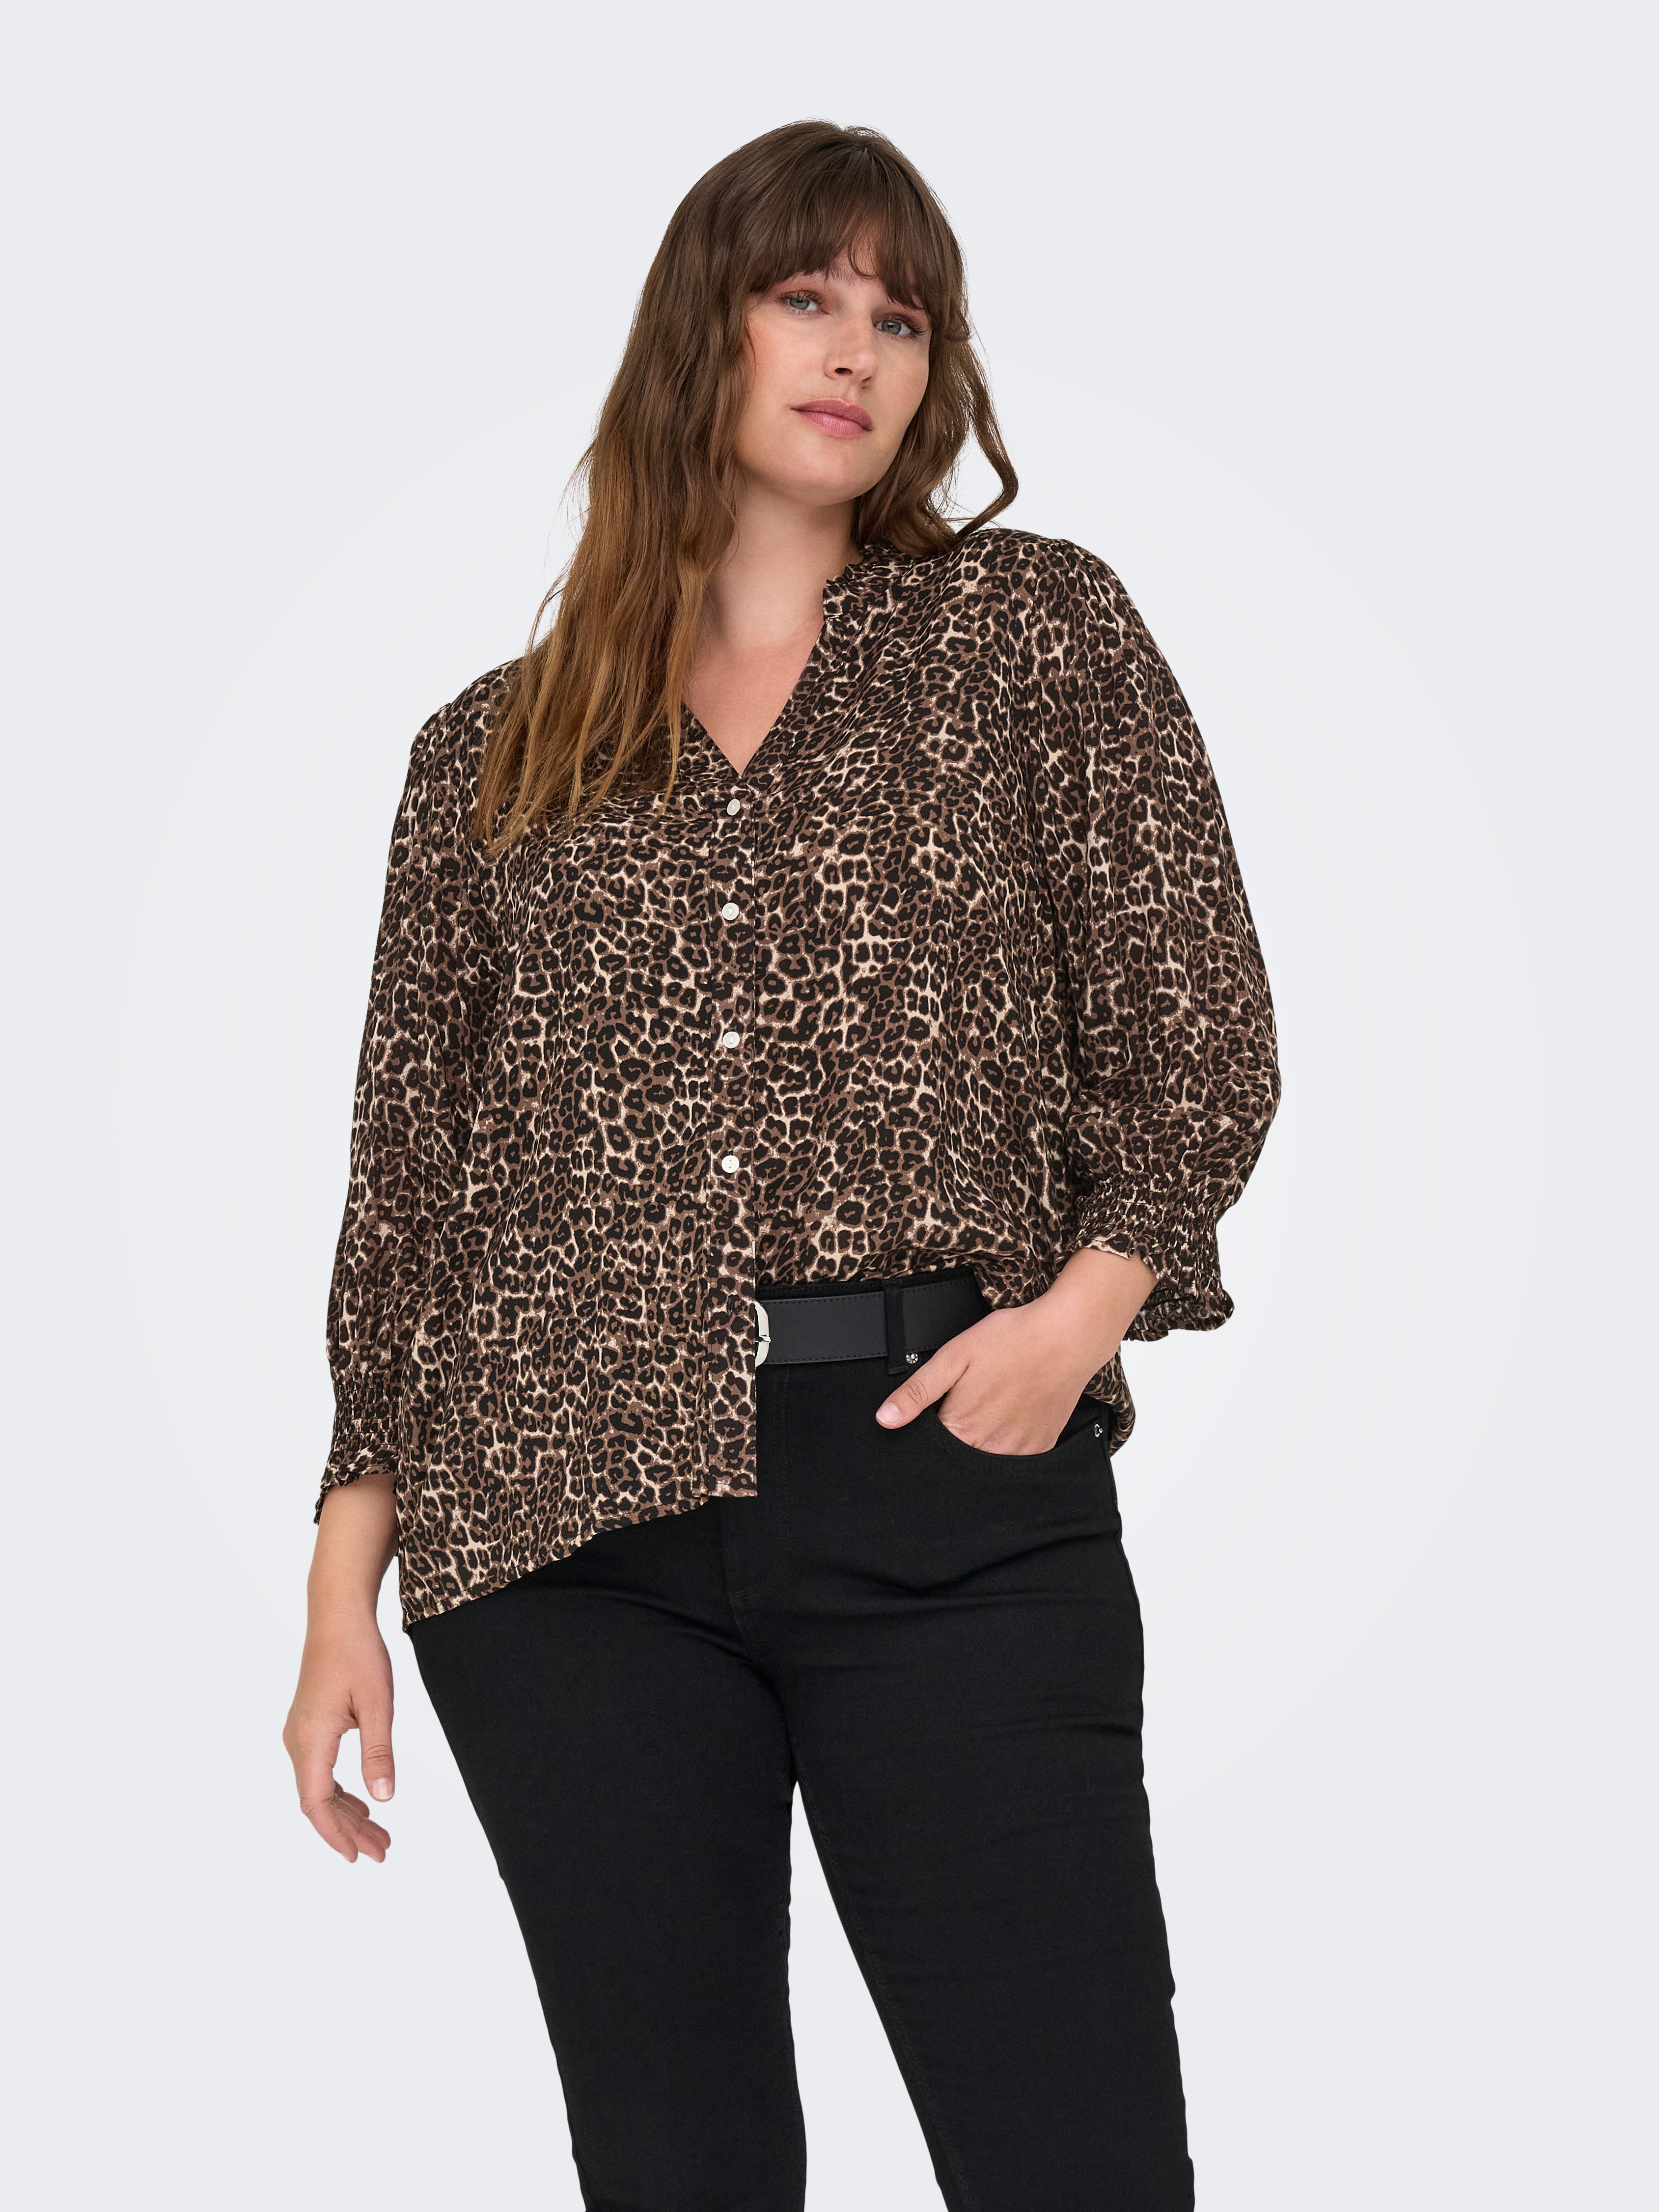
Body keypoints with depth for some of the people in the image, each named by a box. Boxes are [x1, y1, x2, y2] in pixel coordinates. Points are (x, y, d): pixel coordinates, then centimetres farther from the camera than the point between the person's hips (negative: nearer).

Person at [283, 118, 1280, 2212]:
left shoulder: (1038, 627, 11)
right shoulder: (490, 752, 15)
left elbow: (1200, 1031, 7)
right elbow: (407, 1175, 14)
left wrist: (1085, 1304, -10)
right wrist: (347, 1577, 8)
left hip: (953, 1488, -1)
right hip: (568, 1521, 2)